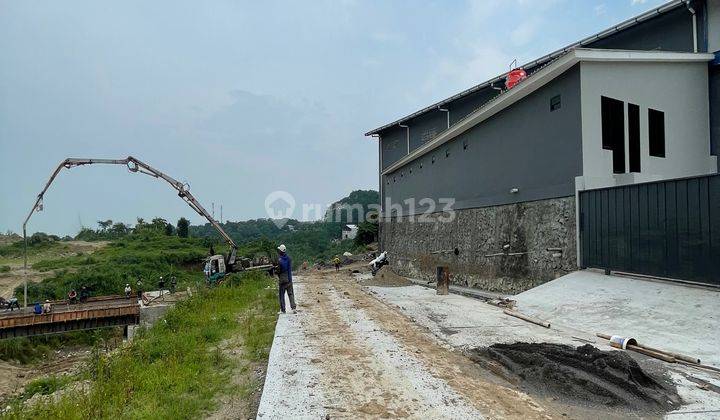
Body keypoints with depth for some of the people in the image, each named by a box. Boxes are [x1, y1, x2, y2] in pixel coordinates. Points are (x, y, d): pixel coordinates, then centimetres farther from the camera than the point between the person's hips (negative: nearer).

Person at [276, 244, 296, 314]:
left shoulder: (279, 260, -15)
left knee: (282, 294, 7)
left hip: (282, 279, -4)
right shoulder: (289, 258, 0)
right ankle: (293, 308, -3)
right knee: (290, 293, 7)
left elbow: (279, 270, -10)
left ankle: (283, 309, 10)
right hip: (289, 279, 4)